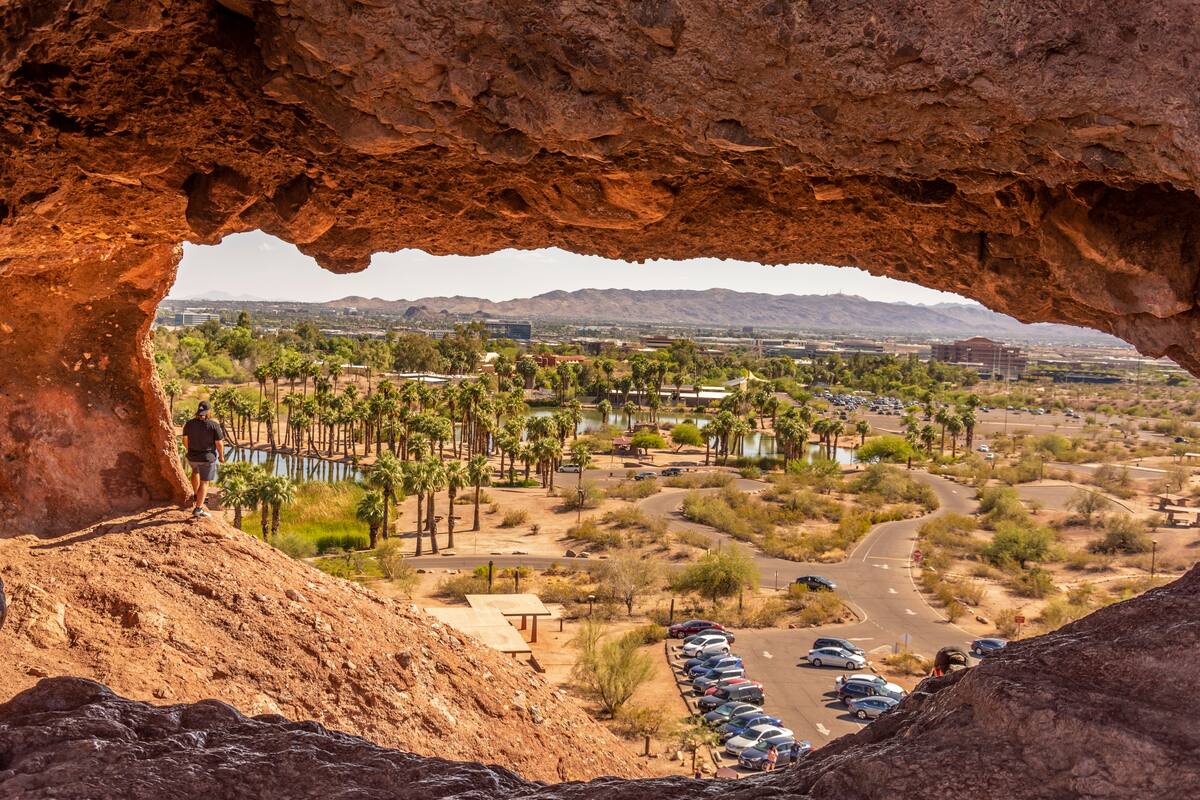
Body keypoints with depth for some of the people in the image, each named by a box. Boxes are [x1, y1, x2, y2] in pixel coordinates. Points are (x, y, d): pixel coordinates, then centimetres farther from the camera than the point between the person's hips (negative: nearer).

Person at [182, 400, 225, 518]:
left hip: (192, 457, 4)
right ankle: (198, 509, 0)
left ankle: (196, 496, 40)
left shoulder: (189, 423, -5)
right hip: (207, 458, -4)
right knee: (204, 482, 4)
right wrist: (221, 456, 2)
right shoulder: (214, 425, -17)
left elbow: (185, 440, 3)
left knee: (195, 471, 35)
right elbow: (219, 443, -14)